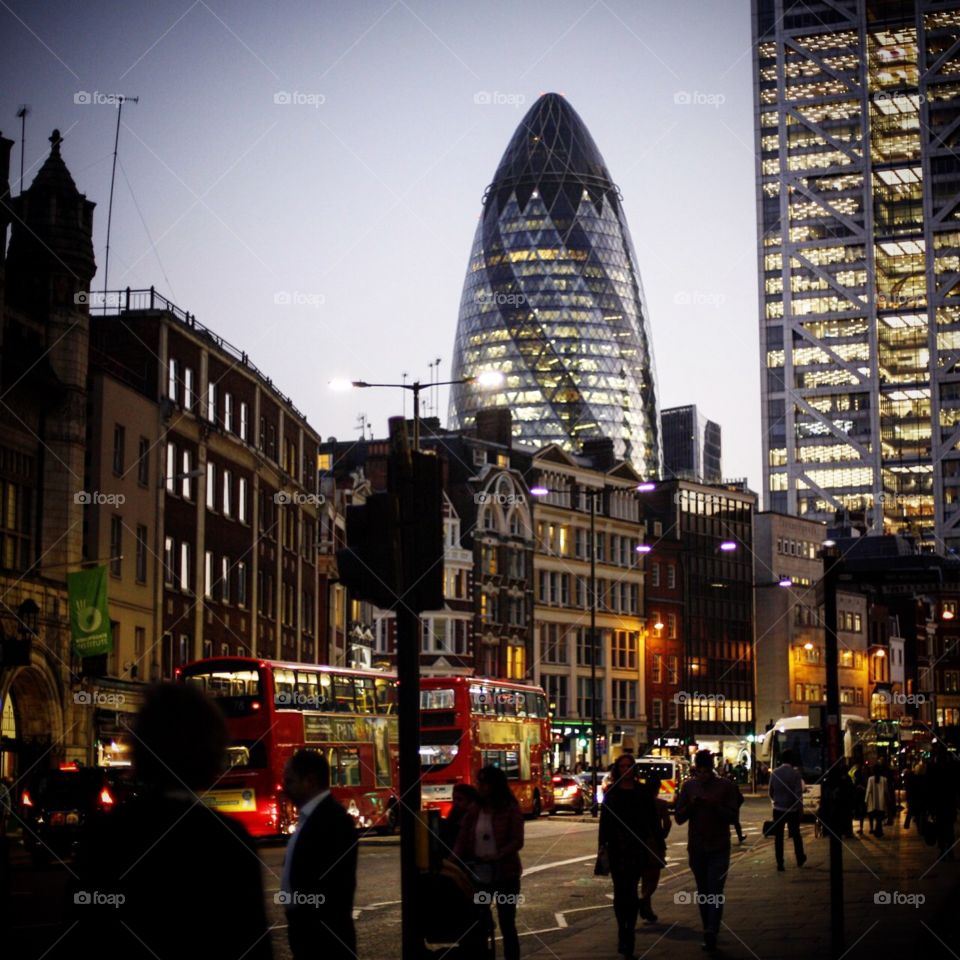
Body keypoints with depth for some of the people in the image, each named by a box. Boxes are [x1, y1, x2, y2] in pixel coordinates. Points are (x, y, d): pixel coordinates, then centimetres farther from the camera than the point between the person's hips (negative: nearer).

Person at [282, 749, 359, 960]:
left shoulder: (333, 820, -18)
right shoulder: (310, 817, 13)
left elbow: (337, 885, -22)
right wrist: (299, 927, 18)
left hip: (324, 935, -10)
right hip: (309, 931, 10)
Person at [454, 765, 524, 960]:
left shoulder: (510, 809, -8)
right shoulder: (474, 810, 4)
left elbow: (517, 841, -13)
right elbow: (462, 840, 1)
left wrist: (497, 856, -28)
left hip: (505, 874, -4)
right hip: (478, 874, 4)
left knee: (506, 923, 5)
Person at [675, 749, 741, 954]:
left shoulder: (725, 786, -3)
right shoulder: (688, 786, 4)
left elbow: (733, 816, -5)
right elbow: (680, 817, 4)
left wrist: (715, 806, -20)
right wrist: (691, 805, -14)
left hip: (719, 847, -3)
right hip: (696, 848, 3)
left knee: (715, 890, -12)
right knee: (702, 891, 9)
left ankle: (711, 931, -20)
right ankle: (709, 933, 16)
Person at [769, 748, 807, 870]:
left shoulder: (775, 773, -2)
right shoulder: (795, 773, -11)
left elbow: (771, 792, 5)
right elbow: (798, 793, -14)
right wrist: (800, 807, -5)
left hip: (778, 809, 1)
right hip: (792, 809, -1)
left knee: (778, 837, 4)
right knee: (796, 834, 17)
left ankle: (780, 863, 2)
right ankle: (800, 859, 29)